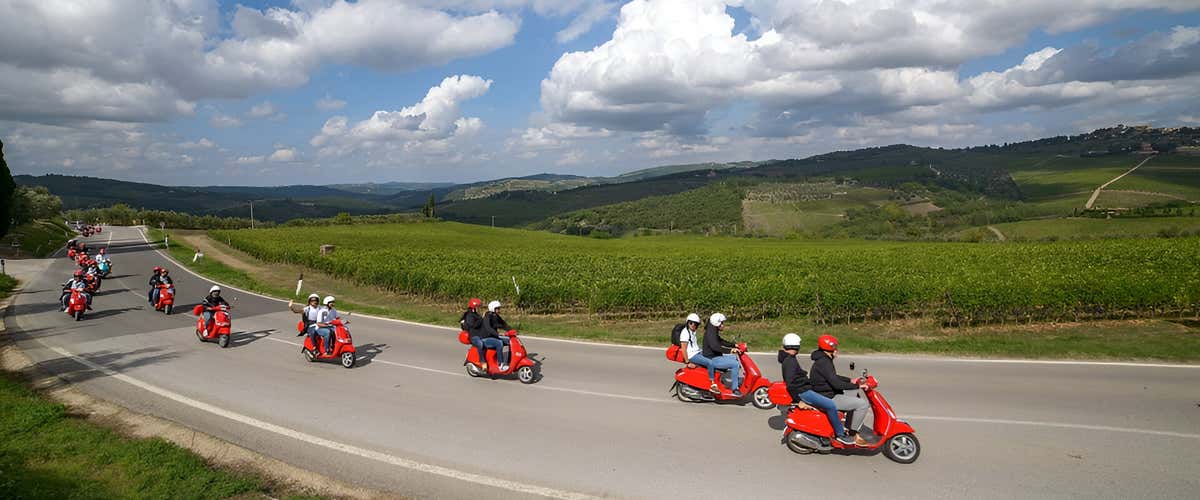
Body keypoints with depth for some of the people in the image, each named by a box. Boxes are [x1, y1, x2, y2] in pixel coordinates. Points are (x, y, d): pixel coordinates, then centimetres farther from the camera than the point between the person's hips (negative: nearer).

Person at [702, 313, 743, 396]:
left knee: (736, 358, 20)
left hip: (716, 357, 11)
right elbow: (714, 346, -36)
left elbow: (721, 341, 27)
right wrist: (729, 350, -43)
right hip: (711, 359, -11)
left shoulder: (714, 332, 12)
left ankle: (739, 382, 22)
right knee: (735, 364, -20)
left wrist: (734, 345, 16)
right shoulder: (710, 333, -20)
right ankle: (735, 389, -15)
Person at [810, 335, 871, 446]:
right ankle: (853, 435, -5)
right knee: (862, 404, -14)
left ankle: (848, 429, 23)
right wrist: (857, 386, -22)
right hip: (828, 398, -11)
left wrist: (851, 380, 17)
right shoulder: (824, 363, -22)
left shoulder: (824, 360, 11)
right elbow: (836, 384, -27)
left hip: (829, 394, 11)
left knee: (856, 400, 24)